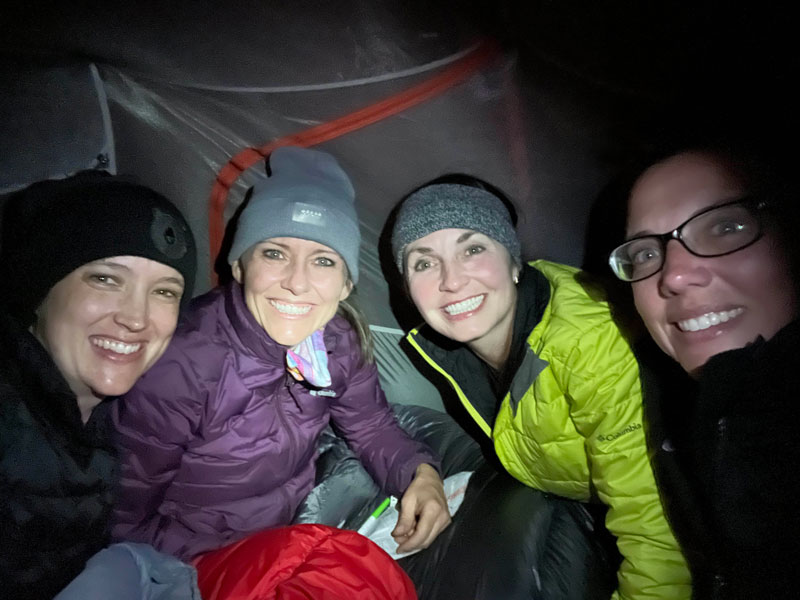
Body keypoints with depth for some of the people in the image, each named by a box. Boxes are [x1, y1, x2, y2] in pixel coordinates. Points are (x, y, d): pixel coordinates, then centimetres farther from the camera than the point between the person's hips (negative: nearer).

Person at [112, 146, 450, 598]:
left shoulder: (340, 343, -12)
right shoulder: (181, 365, -27)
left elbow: (373, 428, 2)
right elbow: (123, 522, -16)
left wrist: (420, 472, -16)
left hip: (290, 529, 5)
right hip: (192, 562, -4)